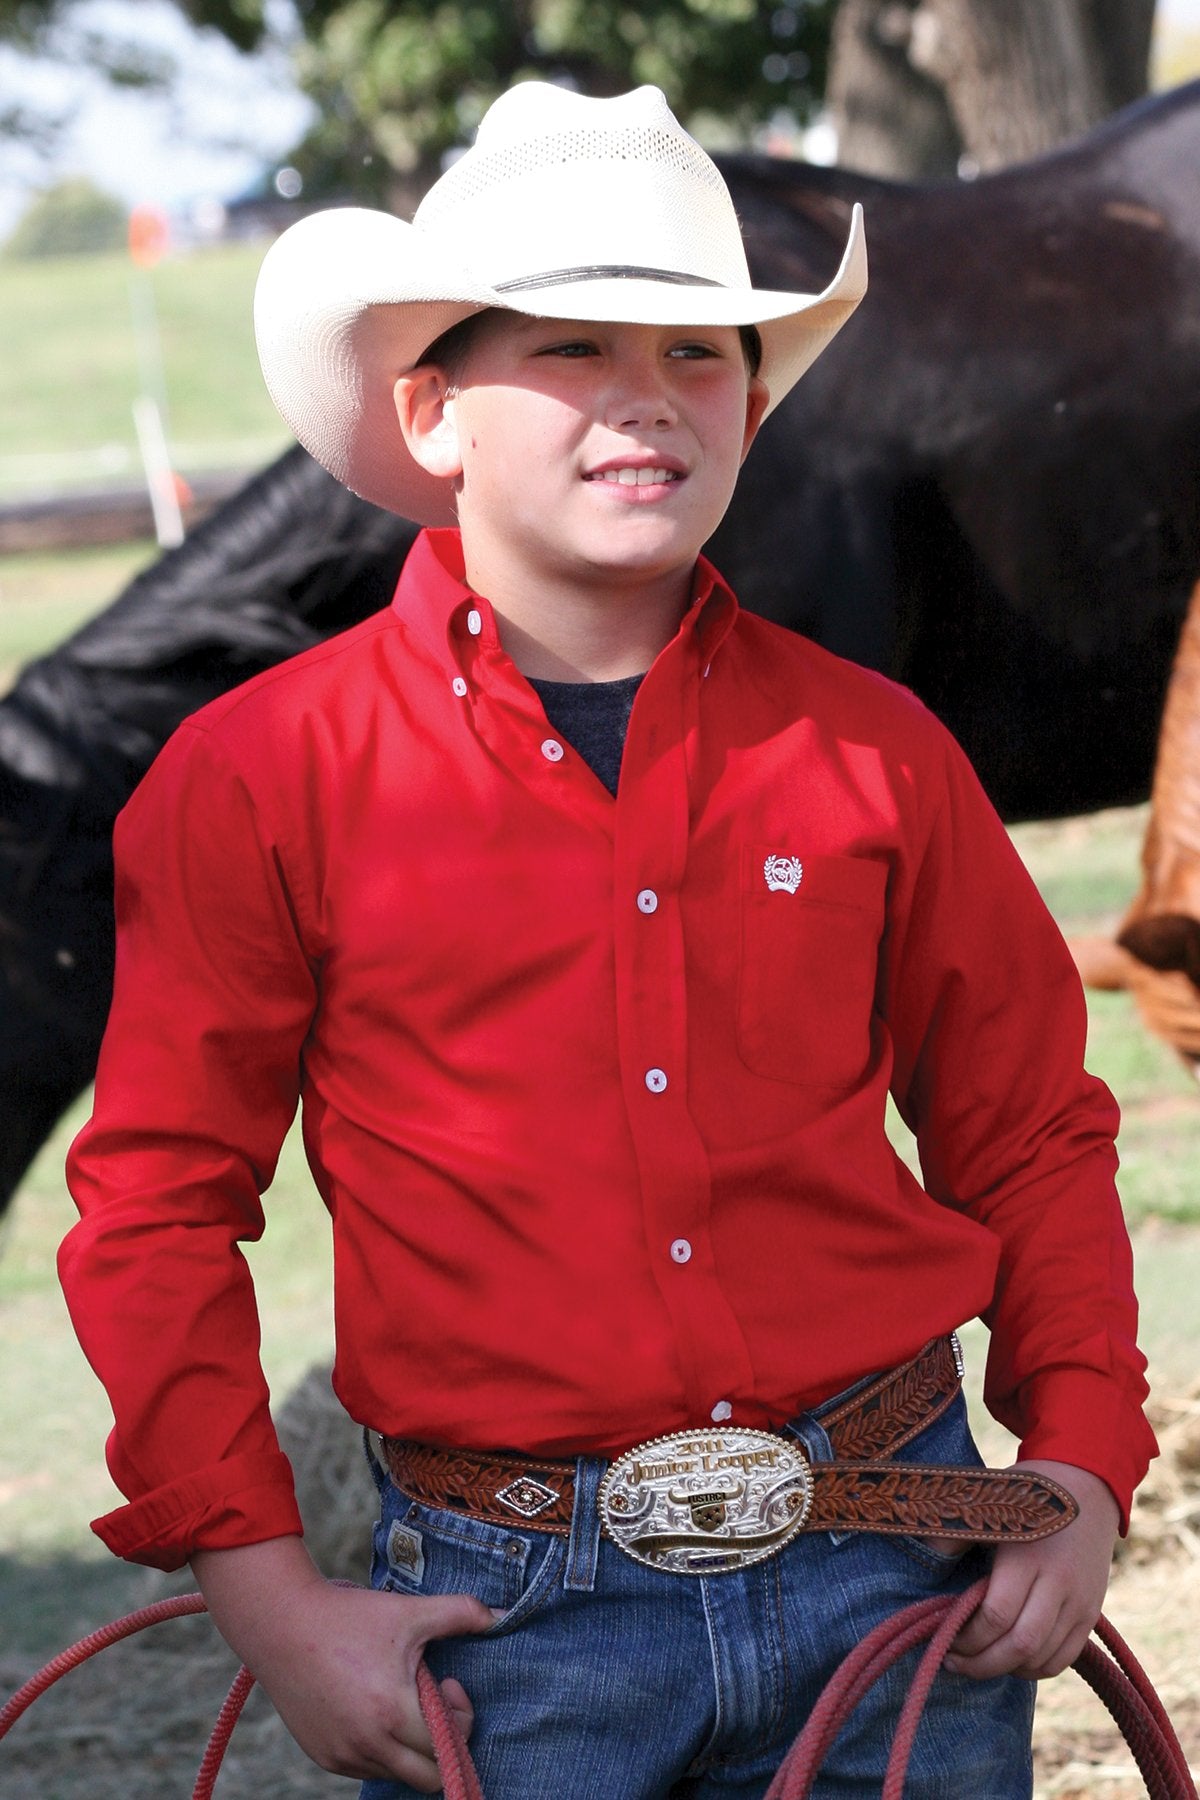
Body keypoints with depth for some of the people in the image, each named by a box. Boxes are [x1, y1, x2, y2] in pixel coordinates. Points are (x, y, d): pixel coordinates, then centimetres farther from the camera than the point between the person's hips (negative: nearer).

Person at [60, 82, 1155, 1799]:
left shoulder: (873, 752, 5)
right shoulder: (262, 778, -2)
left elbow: (1030, 1134, 15)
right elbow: (158, 1205, 1)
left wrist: (1082, 1464, 4)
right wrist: (265, 1589, -5)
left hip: (893, 1584, 2)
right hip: (516, 1614, -2)